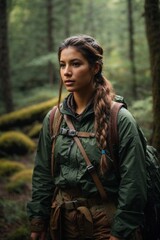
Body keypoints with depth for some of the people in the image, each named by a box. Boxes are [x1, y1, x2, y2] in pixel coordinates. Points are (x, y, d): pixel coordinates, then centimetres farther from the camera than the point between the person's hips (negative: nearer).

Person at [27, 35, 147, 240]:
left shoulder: (120, 119, -12)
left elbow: (132, 183, -12)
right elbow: (42, 175, 7)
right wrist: (37, 223, 4)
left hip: (105, 221, -4)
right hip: (61, 220, 4)